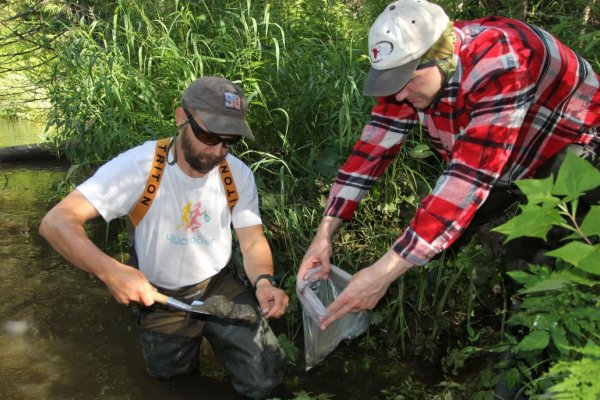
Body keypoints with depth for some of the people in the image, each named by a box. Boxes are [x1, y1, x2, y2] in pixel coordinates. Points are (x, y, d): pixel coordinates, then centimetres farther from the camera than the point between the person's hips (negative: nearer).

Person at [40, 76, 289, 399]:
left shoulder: (239, 175, -14)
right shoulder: (138, 166, -27)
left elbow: (253, 242, -9)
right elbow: (56, 222, -31)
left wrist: (264, 282, -33)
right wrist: (110, 270, -49)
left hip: (221, 286, 2)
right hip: (160, 296, -1)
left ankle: (210, 333, 26)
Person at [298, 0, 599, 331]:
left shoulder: (499, 63, -40)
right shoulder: (410, 67, -19)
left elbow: (469, 178, -45)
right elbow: (374, 146, -17)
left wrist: (385, 271, -48)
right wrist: (324, 232, -25)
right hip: (504, 158, 6)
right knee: (432, 234, -2)